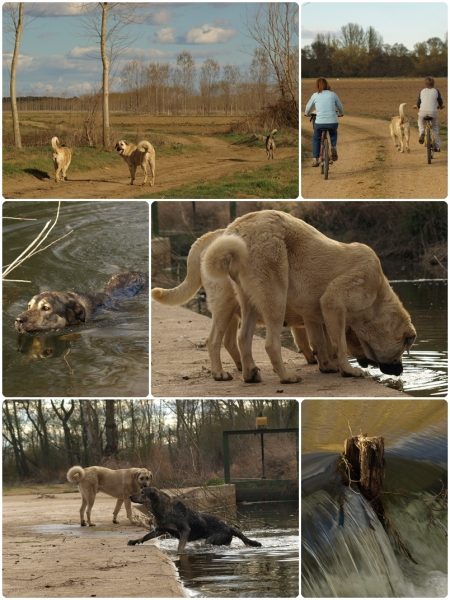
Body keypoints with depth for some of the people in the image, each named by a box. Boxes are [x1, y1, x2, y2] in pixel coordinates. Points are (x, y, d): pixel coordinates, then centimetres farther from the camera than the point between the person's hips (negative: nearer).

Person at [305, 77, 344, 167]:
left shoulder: (315, 95, 5)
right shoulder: (332, 94, 7)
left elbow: (308, 108, 18)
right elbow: (340, 107, 20)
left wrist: (307, 114, 40)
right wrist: (341, 114, 42)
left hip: (319, 123, -1)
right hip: (333, 122, 1)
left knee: (316, 138, 26)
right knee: (333, 133, 36)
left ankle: (315, 159, 18)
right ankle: (333, 146, 12)